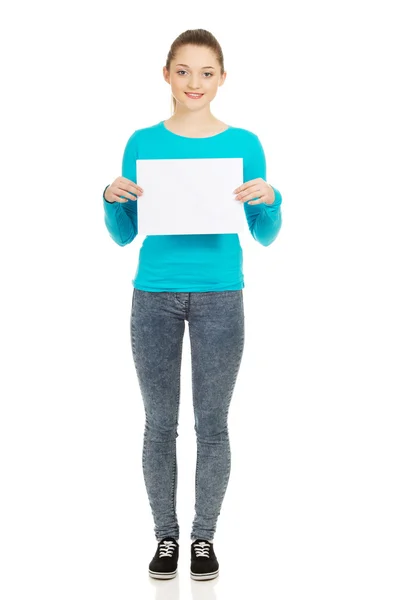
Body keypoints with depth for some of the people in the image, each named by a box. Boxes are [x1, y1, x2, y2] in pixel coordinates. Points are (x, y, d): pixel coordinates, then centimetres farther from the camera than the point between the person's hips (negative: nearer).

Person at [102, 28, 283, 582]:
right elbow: (124, 235, 6)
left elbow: (265, 236, 4)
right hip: (155, 297, 1)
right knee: (160, 423, 7)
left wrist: (268, 199, -16)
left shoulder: (243, 145, 1)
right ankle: (166, 536, 23)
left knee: (212, 423, 6)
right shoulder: (143, 143, 2)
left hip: (220, 298, 0)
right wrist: (112, 199, -13)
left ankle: (204, 537, 22)